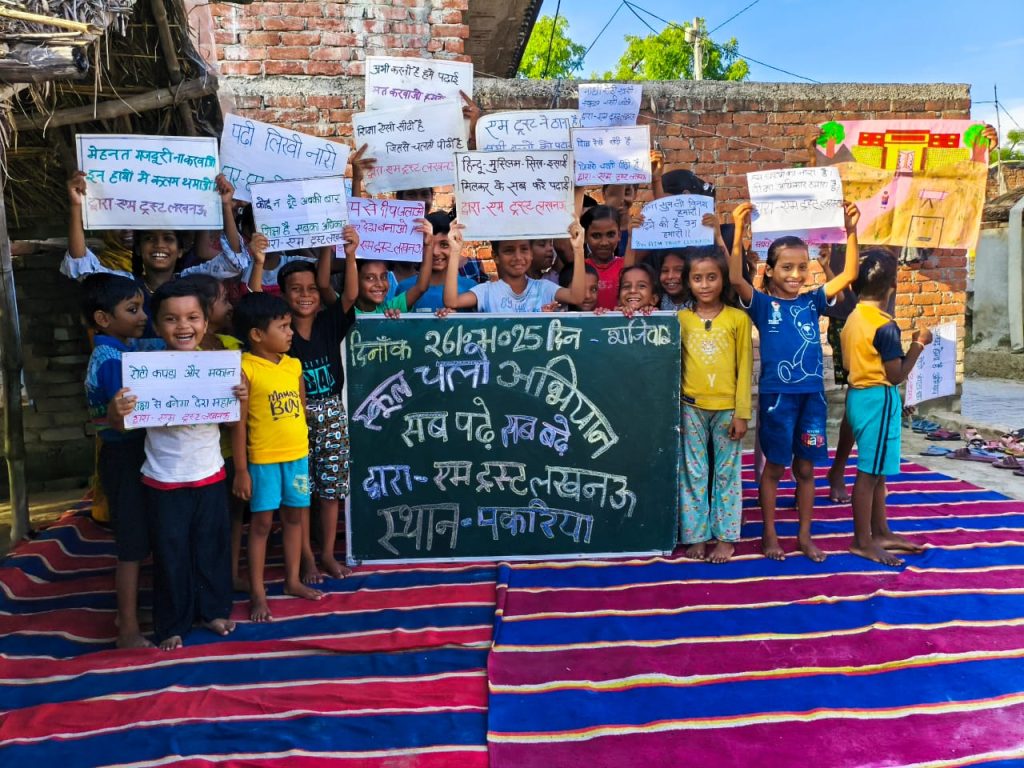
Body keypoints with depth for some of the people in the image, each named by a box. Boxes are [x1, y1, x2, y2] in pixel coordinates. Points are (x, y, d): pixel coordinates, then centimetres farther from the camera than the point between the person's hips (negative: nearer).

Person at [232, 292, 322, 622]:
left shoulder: (294, 365, 4)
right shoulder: (245, 369, -13)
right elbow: (239, 422, -12)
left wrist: (305, 452, 13)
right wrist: (241, 470, -12)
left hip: (297, 456, 6)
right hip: (263, 459, -5)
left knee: (295, 517, 14)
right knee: (262, 522, 4)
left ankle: (292, 580, 30)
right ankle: (257, 592, 16)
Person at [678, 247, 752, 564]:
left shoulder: (738, 318, -2)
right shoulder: (681, 318, 1)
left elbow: (744, 367, -2)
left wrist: (742, 412, -5)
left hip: (726, 408, -1)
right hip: (691, 407, 1)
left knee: (726, 473, 8)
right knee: (693, 474, 7)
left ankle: (725, 536, 18)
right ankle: (696, 535, 17)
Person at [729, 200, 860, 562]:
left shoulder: (812, 301, 6)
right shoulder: (763, 304, -6)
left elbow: (849, 274, 5)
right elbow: (735, 278, -22)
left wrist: (851, 231, -5)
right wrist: (738, 230, -28)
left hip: (812, 395, 4)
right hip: (777, 395, -4)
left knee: (805, 468, 12)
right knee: (774, 467, 8)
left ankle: (805, 535, 25)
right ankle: (769, 535, 21)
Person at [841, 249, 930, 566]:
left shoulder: (853, 318, 7)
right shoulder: (886, 326, -19)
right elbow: (897, 375, -16)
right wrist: (918, 344, -5)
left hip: (859, 395, 9)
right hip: (879, 400, -9)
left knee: (877, 471, 17)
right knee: (870, 472, -1)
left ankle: (881, 533, 27)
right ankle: (862, 541, 8)